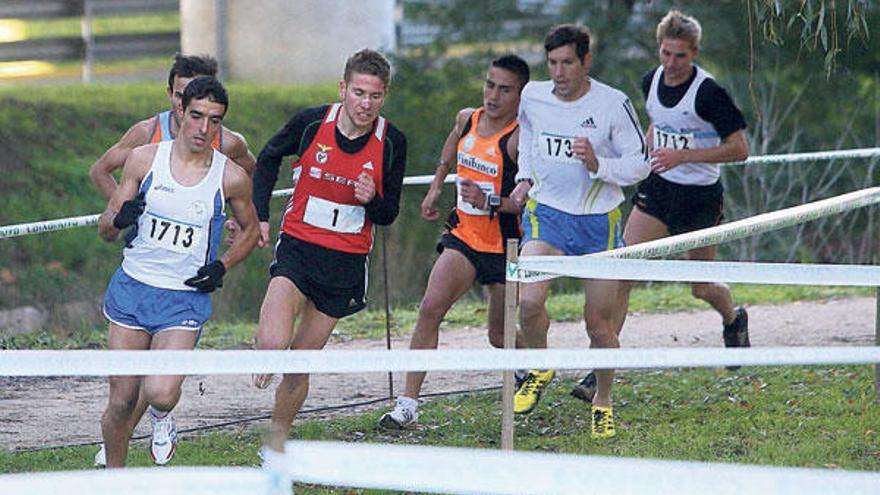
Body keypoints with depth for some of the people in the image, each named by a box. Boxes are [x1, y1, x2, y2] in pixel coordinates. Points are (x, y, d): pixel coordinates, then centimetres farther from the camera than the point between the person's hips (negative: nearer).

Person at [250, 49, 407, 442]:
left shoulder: (391, 143, -5)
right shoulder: (311, 123, -9)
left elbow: (388, 215, 3)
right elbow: (268, 158, 12)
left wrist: (372, 200, -19)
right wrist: (260, 215, 5)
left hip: (347, 262, 1)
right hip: (298, 246, -1)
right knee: (274, 344, -25)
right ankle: (263, 349, 10)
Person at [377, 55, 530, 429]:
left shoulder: (520, 138, -18)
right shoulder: (467, 119, 2)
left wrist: (491, 201, -32)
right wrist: (436, 187, 28)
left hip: (505, 245, -5)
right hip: (464, 234, 5)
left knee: (500, 337, 7)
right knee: (430, 308, -15)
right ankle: (408, 405, -16)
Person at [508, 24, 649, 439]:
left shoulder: (613, 104, -12)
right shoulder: (533, 97, -2)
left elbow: (640, 164, -6)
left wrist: (597, 164, -23)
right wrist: (525, 178, 9)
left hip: (599, 220, -1)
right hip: (546, 211, 1)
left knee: (599, 325, 3)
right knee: (529, 301, -22)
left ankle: (602, 404, 26)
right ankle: (540, 368, 8)